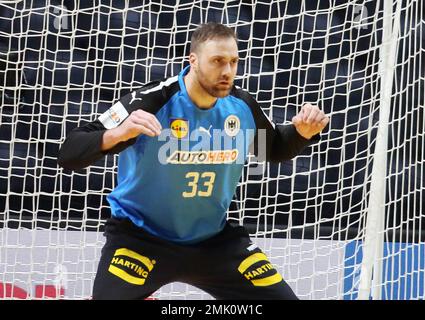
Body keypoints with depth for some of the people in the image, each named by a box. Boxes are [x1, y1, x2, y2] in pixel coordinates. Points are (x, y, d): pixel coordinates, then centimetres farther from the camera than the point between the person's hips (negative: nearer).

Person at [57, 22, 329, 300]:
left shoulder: (242, 106, -7)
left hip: (213, 238, 5)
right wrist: (117, 134, -45)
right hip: (140, 236, -4)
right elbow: (69, 155, -25)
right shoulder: (153, 100, -22)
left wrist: (303, 133, -7)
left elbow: (275, 149, 15)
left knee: (280, 295, 0)